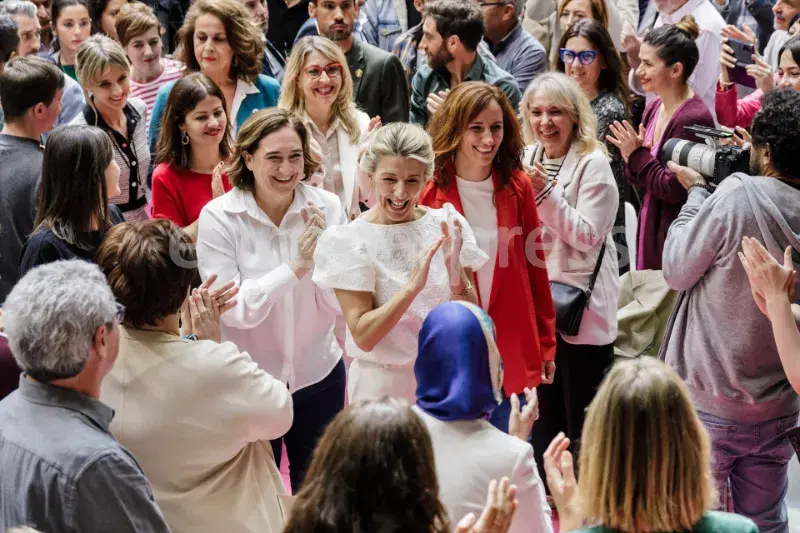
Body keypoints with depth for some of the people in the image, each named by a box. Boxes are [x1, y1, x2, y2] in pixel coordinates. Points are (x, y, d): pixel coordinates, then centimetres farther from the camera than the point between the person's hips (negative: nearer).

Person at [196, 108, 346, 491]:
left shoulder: (326, 207, -8)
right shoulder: (218, 217, -14)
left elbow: (340, 305, -9)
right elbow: (232, 310, -20)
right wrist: (296, 267, -29)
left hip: (318, 376, 2)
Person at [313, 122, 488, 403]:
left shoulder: (448, 225, -3)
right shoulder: (347, 240, -11)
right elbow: (363, 337, -17)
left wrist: (456, 275, -22)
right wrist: (413, 285, -29)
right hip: (383, 386, -3)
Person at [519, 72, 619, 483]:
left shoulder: (593, 164, -10)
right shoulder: (528, 159, 9)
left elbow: (587, 236, -16)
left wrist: (545, 193, -22)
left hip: (582, 307, -6)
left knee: (582, 420, 1)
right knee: (544, 412, 15)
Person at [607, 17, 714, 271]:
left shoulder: (693, 119, -19)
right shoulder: (654, 107, 6)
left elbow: (674, 189, -21)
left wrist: (638, 155, -14)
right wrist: (632, 156, -8)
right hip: (651, 226, 9)